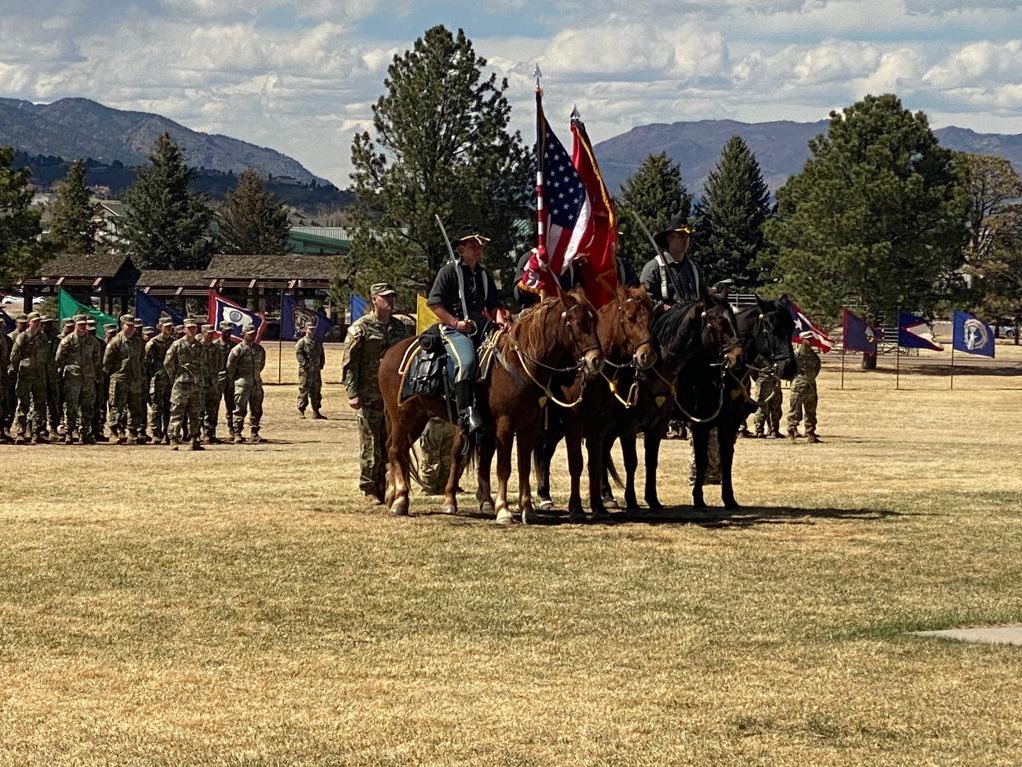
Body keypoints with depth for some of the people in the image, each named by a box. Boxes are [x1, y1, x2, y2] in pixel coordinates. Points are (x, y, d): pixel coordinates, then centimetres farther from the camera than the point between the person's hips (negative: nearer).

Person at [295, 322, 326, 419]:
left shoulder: (318, 342, 16)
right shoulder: (302, 342, -4)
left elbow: (322, 354, 22)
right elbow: (298, 353, -13)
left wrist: (321, 365, 9)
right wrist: (305, 364, -19)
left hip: (316, 371, 6)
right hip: (305, 371, -6)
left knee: (316, 391, 8)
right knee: (304, 391, -6)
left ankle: (316, 412, 13)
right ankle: (301, 411, -1)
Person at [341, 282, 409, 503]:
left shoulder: (400, 327, 12)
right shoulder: (361, 327, -4)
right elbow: (349, 363, -7)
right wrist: (352, 393, -15)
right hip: (370, 397, -5)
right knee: (370, 444, -1)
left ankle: (385, 487, 13)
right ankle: (369, 490, 5)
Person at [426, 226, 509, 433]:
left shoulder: (484, 274, 22)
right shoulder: (449, 270, 2)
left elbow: (494, 306, 24)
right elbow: (434, 303, -3)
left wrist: (500, 320, 2)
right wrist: (455, 322, -12)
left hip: (482, 327, 7)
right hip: (455, 329, -7)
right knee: (466, 361, -33)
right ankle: (465, 412, -35)